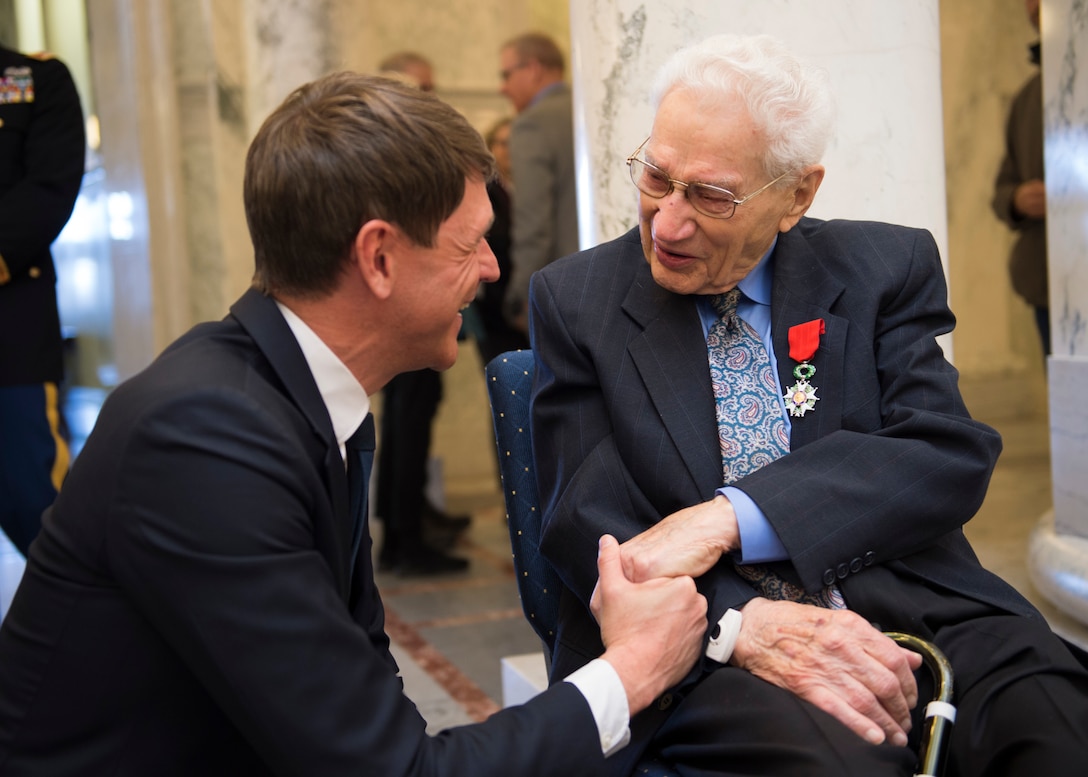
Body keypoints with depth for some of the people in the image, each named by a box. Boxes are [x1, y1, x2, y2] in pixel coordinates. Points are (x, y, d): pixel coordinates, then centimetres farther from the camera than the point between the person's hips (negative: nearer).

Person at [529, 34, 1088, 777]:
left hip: (912, 612, 2)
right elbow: (584, 521, -1)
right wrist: (736, 622, -20)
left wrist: (728, 518, -18)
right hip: (697, 651, -2)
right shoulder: (575, 299, 5)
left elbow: (952, 457, -5)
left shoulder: (887, 269, 7)